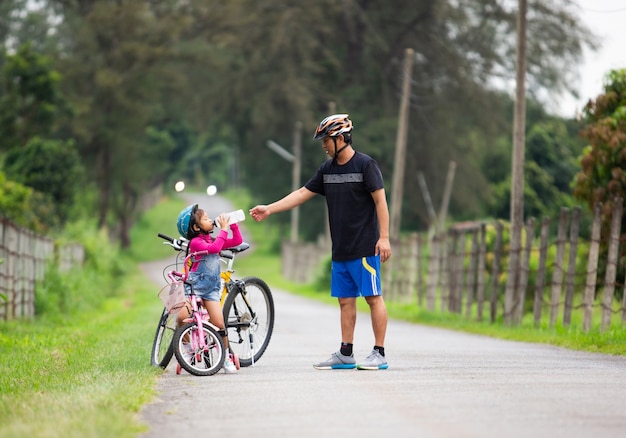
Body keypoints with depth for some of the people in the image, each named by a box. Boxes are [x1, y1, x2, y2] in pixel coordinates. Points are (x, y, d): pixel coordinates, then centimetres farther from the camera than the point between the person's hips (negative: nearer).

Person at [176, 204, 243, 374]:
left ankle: (226, 357, 5)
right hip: (194, 286, -5)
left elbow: (237, 240, 14)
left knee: (219, 323, -6)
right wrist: (224, 229, -21)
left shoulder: (214, 240, 14)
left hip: (211, 288, 5)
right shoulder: (196, 242, -10)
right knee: (182, 317, -21)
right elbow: (214, 248, -26)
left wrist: (232, 224, 4)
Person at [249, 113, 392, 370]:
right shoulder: (327, 169, 13)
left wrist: (384, 237, -15)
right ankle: (345, 354, 12)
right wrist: (269, 209, 11)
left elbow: (380, 200, -10)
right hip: (340, 250, 7)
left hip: (365, 248, -7)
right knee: (345, 299, 8)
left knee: (373, 297, -5)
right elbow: (303, 193, 16)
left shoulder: (365, 165, -7)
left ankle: (379, 354, -2)